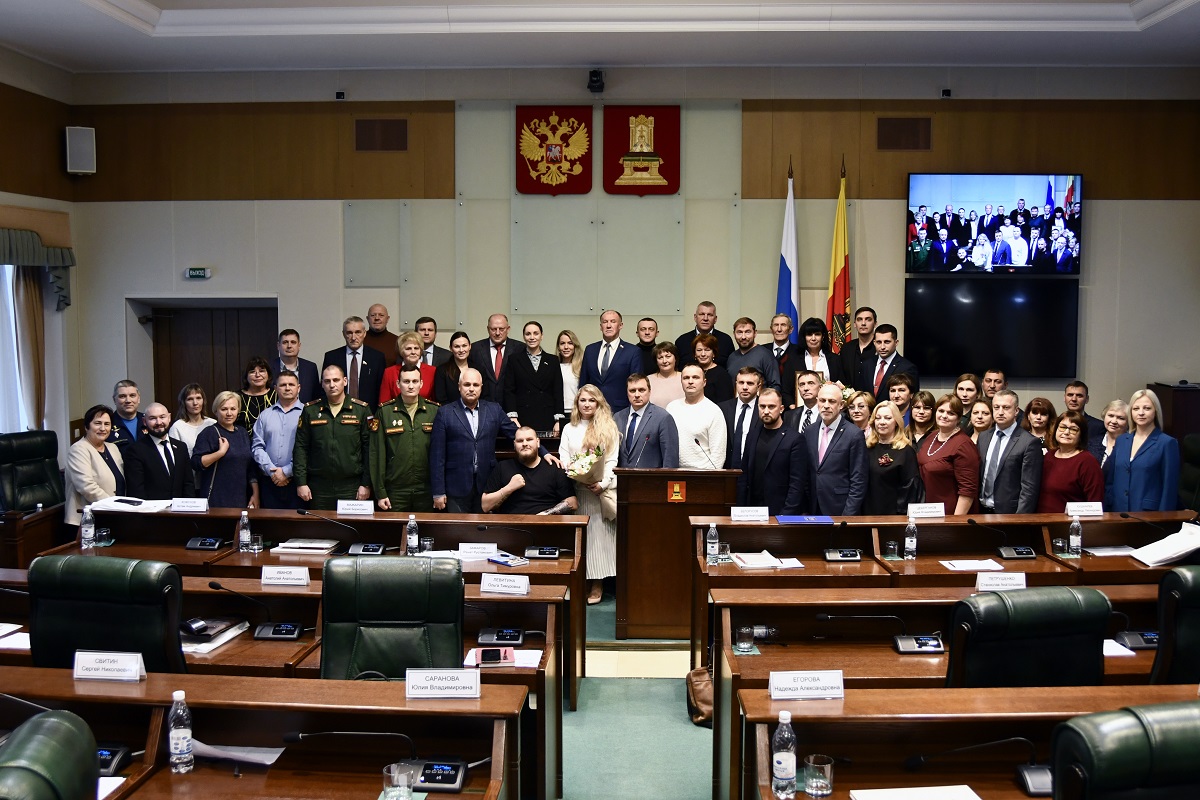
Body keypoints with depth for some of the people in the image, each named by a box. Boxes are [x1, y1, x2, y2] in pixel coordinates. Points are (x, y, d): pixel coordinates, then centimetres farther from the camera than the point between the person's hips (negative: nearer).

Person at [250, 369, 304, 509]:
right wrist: (272, 471, -6)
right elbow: (257, 446, 7)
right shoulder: (265, 415, 13)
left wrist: (286, 472, -10)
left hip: (296, 480, -3)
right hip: (269, 482, 3)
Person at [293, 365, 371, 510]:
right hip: (319, 487, 1)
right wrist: (301, 482, -1)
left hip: (351, 487, -1)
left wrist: (366, 484, -4)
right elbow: (301, 448, 6)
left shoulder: (362, 409, 3)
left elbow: (368, 449, 1)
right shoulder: (310, 410, 8)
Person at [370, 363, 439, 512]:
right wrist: (380, 493, -3)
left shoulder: (435, 410, 3)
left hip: (426, 492, 1)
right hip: (395, 491, -1)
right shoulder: (384, 412, 1)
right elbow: (377, 454, 0)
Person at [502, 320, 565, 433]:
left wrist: (558, 421, -1)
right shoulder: (514, 361, 8)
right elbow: (509, 391, 4)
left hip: (547, 420, 1)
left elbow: (558, 392, 8)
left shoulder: (553, 361, 11)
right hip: (522, 420, -1)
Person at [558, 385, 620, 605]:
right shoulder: (569, 429, 12)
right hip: (576, 489, 2)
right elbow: (564, 459, 6)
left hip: (601, 489, -2)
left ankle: (597, 586, 1)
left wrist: (603, 484, -14)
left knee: (598, 533, -3)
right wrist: (573, 472, -14)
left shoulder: (608, 428, 6)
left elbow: (612, 461, 0)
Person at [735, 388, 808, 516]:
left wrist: (786, 515, -16)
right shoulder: (752, 435, 9)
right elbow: (744, 476, 10)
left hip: (779, 513, -4)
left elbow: (797, 484, -11)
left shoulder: (795, 439, -8)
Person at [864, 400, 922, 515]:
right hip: (868, 512, 4)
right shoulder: (868, 449, 7)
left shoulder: (906, 451, -6)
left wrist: (902, 512, -12)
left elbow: (910, 487, -7)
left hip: (893, 513, -4)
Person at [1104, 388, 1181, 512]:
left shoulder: (1167, 443, -5)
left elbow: (1170, 488, -8)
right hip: (1117, 513, 4)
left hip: (1149, 515, -4)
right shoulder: (1121, 440, 9)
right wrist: (1106, 512, 6)